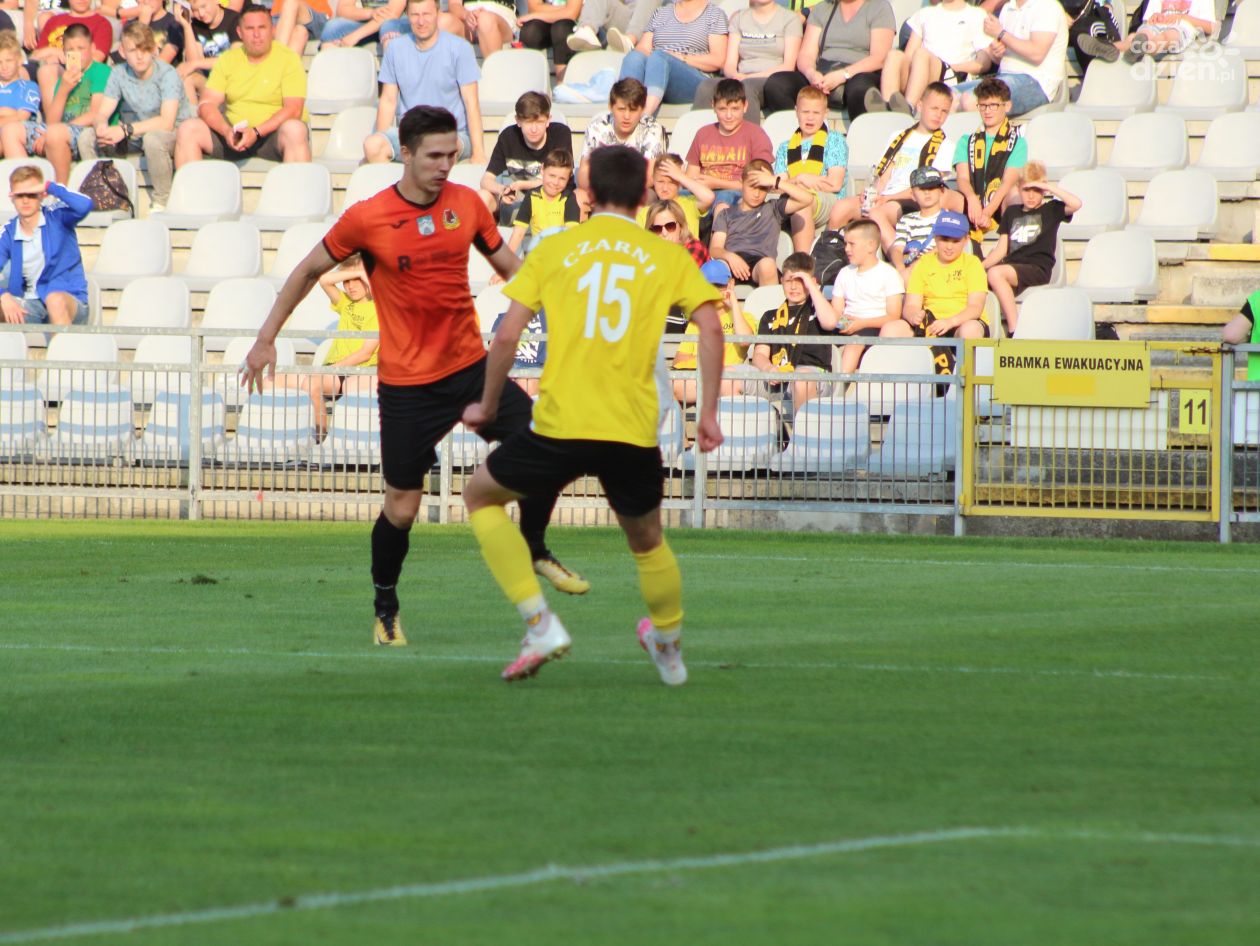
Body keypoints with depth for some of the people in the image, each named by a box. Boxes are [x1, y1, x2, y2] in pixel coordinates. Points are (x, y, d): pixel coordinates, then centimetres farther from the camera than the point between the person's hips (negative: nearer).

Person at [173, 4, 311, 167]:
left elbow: (293, 109, -12)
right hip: (236, 134, 4)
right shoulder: (228, 59, 9)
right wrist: (226, 130, -19)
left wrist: (256, 132, -24)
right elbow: (207, 104, 1)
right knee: (188, 130, -16)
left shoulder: (288, 58, -2)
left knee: (295, 130, -37)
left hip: (272, 132, -4)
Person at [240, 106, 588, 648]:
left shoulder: (467, 205, 0)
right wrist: (266, 338, 5)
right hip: (406, 384, -3)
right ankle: (385, 608, 22)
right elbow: (309, 271, 4)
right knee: (401, 508, -2)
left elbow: (509, 266, 14)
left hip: (471, 365, 3)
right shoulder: (366, 219, -10)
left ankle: (534, 550, 17)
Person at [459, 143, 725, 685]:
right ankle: (670, 649, 43)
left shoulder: (555, 249, 7)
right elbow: (710, 329, -3)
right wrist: (709, 413, 2)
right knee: (648, 543, 28)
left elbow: (506, 337, 1)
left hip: (560, 426, -2)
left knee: (481, 496, 21)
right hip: (634, 434, 2)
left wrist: (488, 407, 14)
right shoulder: (667, 258, 9)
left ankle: (540, 624, 8)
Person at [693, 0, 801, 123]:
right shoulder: (738, 18, 19)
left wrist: (750, 77, -14)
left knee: (746, 87, -38)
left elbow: (788, 66, -1)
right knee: (706, 87, -29)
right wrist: (736, 76, -15)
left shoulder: (790, 19, 8)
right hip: (742, 80, 3)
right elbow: (729, 64, 10)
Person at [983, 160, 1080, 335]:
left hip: (1038, 269, -5)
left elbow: (1076, 204, -11)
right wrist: (981, 266, 2)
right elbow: (1002, 249, 18)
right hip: (1012, 266, 5)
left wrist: (1048, 187, -7)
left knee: (996, 273, -34)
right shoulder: (1012, 212, 23)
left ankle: (1014, 331, -31)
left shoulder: (1051, 210, 9)